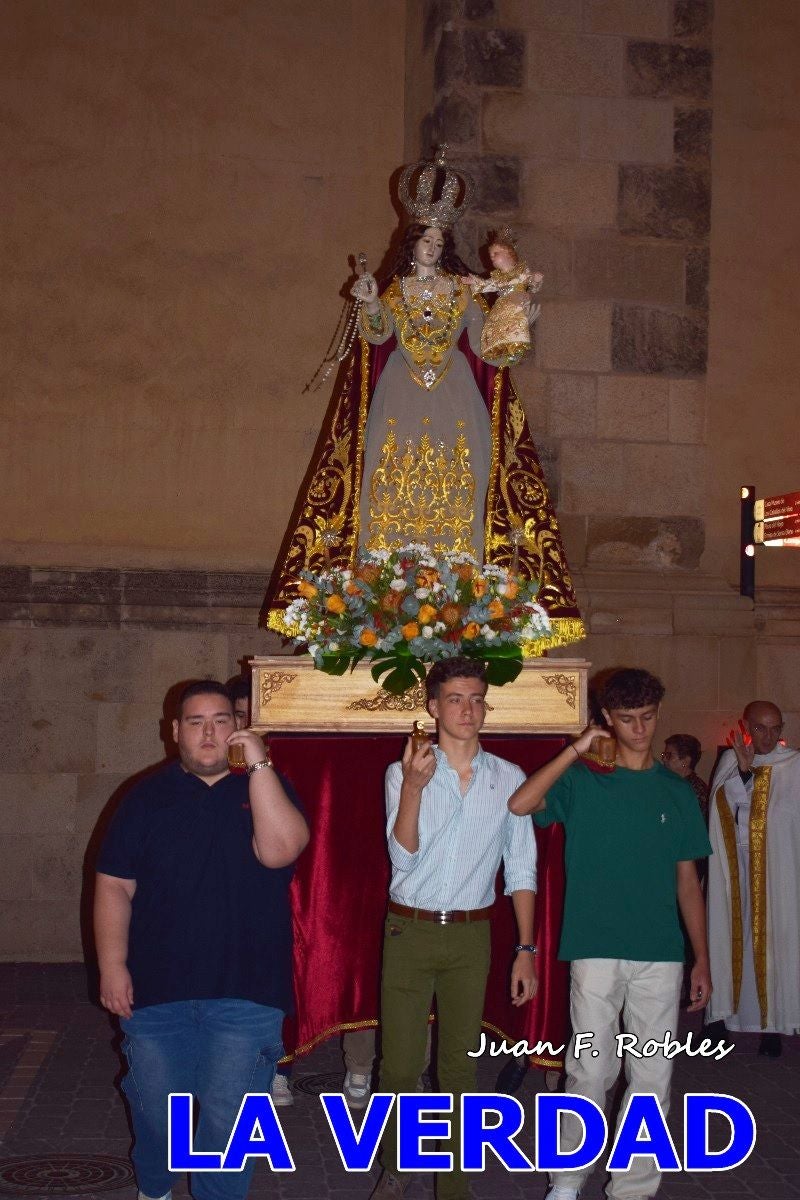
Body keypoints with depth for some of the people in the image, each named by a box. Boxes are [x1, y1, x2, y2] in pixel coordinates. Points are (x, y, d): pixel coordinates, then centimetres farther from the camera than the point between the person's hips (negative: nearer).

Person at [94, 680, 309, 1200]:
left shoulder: (266, 788, 1)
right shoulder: (148, 797, 3)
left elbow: (279, 850, -19)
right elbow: (114, 886, 2)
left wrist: (259, 764, -21)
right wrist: (112, 965, -6)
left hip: (244, 991, -2)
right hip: (155, 987, 2)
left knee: (228, 1119, 0)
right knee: (154, 1110, 15)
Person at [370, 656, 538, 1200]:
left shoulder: (509, 779, 2)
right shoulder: (403, 773, -3)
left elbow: (521, 868, 5)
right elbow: (404, 855, -12)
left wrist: (527, 948, 1)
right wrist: (414, 788, -26)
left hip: (471, 935, 1)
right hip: (409, 930, -1)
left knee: (460, 1067, 8)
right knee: (400, 1065, 3)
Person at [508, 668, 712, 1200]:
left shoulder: (677, 791, 11)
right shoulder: (582, 781, 2)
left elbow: (687, 880, 13)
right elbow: (519, 804, -16)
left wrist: (702, 959, 9)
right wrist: (576, 750, -15)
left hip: (661, 954, 3)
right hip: (597, 950, -3)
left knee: (653, 1077, 5)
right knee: (592, 1071, 1)